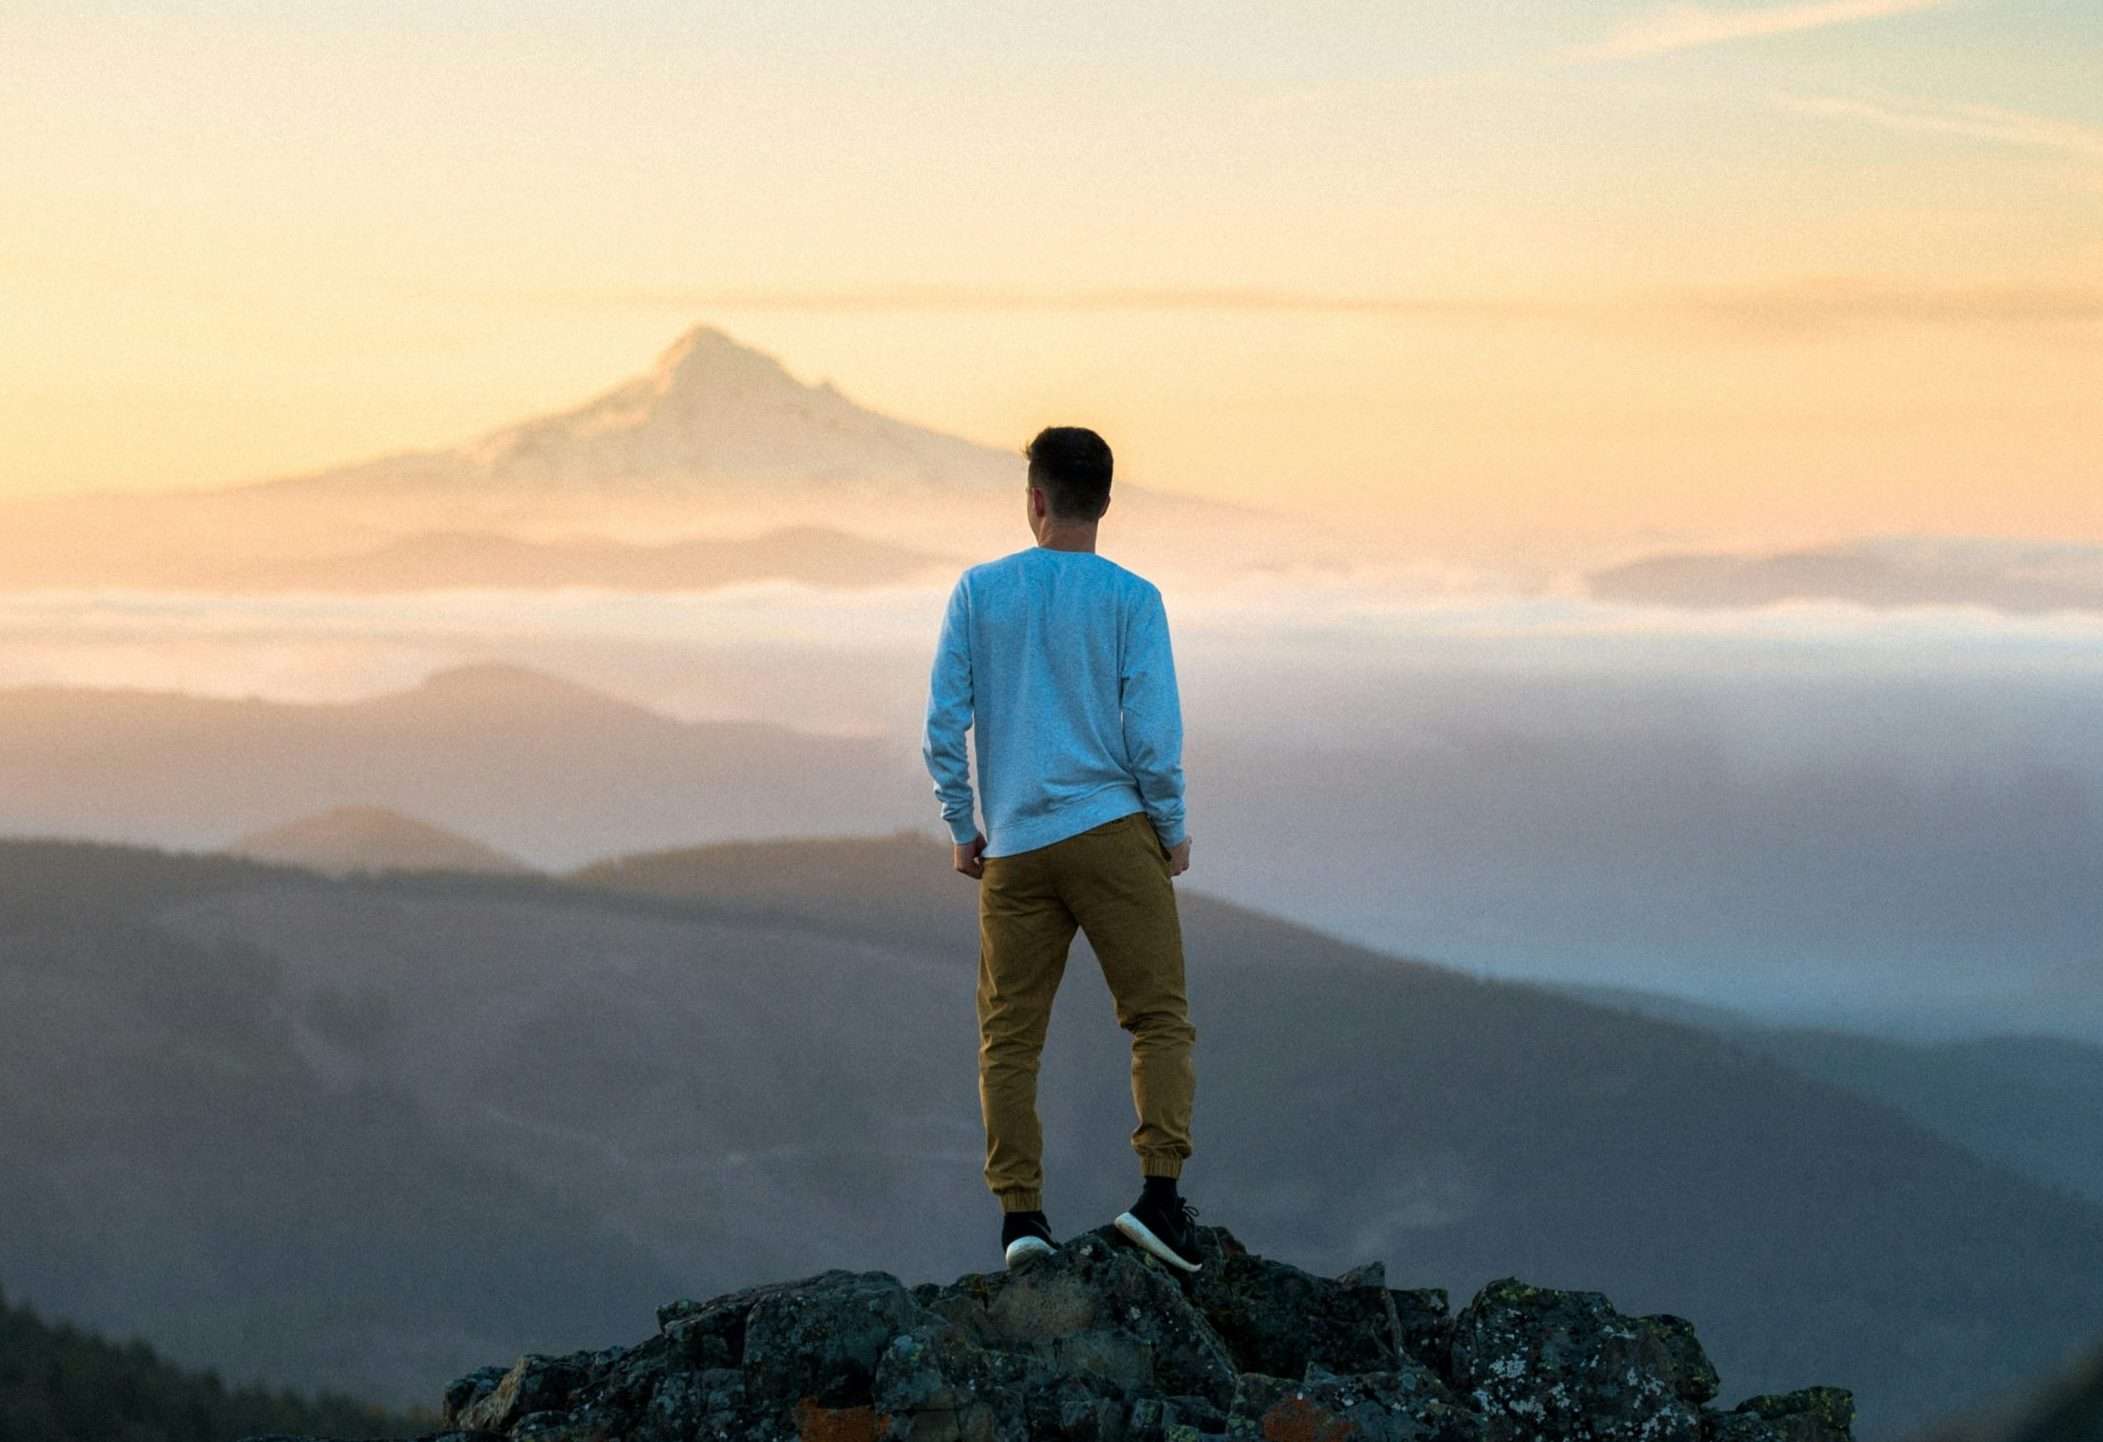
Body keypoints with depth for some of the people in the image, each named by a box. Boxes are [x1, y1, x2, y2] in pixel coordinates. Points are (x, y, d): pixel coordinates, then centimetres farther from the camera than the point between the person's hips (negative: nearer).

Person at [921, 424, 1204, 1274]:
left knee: (1009, 1036, 6)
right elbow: (1153, 731, -6)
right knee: (1159, 1018, 1)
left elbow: (943, 725, 2)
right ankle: (1160, 1190, -12)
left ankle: (1019, 1212, -1)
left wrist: (962, 830, 12)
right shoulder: (1131, 598, -2)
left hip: (1012, 849, 2)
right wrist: (1172, 831, 7)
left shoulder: (978, 592, 4)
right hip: (1112, 828, -2)